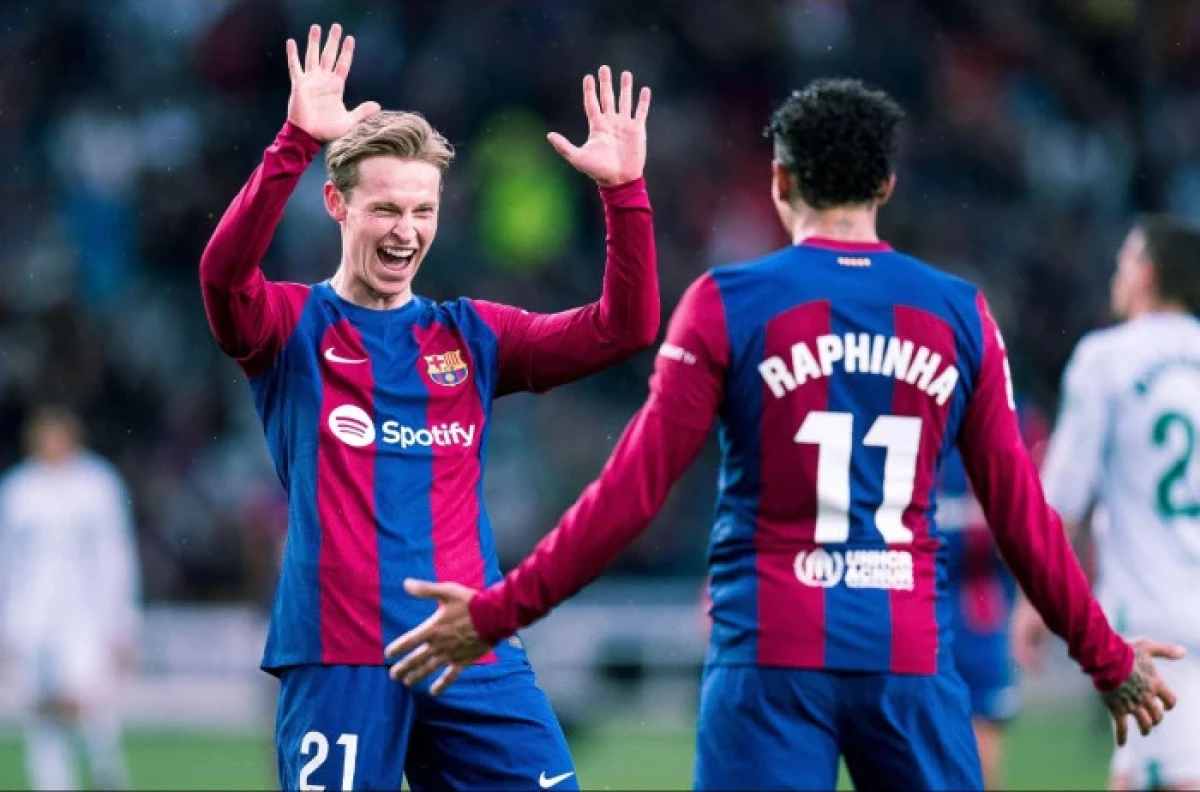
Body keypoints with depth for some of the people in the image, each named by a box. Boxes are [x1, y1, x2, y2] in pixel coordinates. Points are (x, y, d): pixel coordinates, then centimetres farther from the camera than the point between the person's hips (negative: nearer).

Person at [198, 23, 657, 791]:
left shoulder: (471, 336, 14)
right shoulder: (294, 327, 3)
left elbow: (624, 328, 6)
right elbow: (224, 273, -19)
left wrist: (624, 191, -7)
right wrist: (295, 144, -30)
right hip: (340, 658, -3)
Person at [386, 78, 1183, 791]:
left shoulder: (729, 305, -1)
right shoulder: (961, 315, 6)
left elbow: (633, 490, -3)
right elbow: (1021, 513, 9)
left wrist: (500, 611, 4)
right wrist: (1107, 658, 22)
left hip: (773, 658, -2)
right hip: (913, 656, 2)